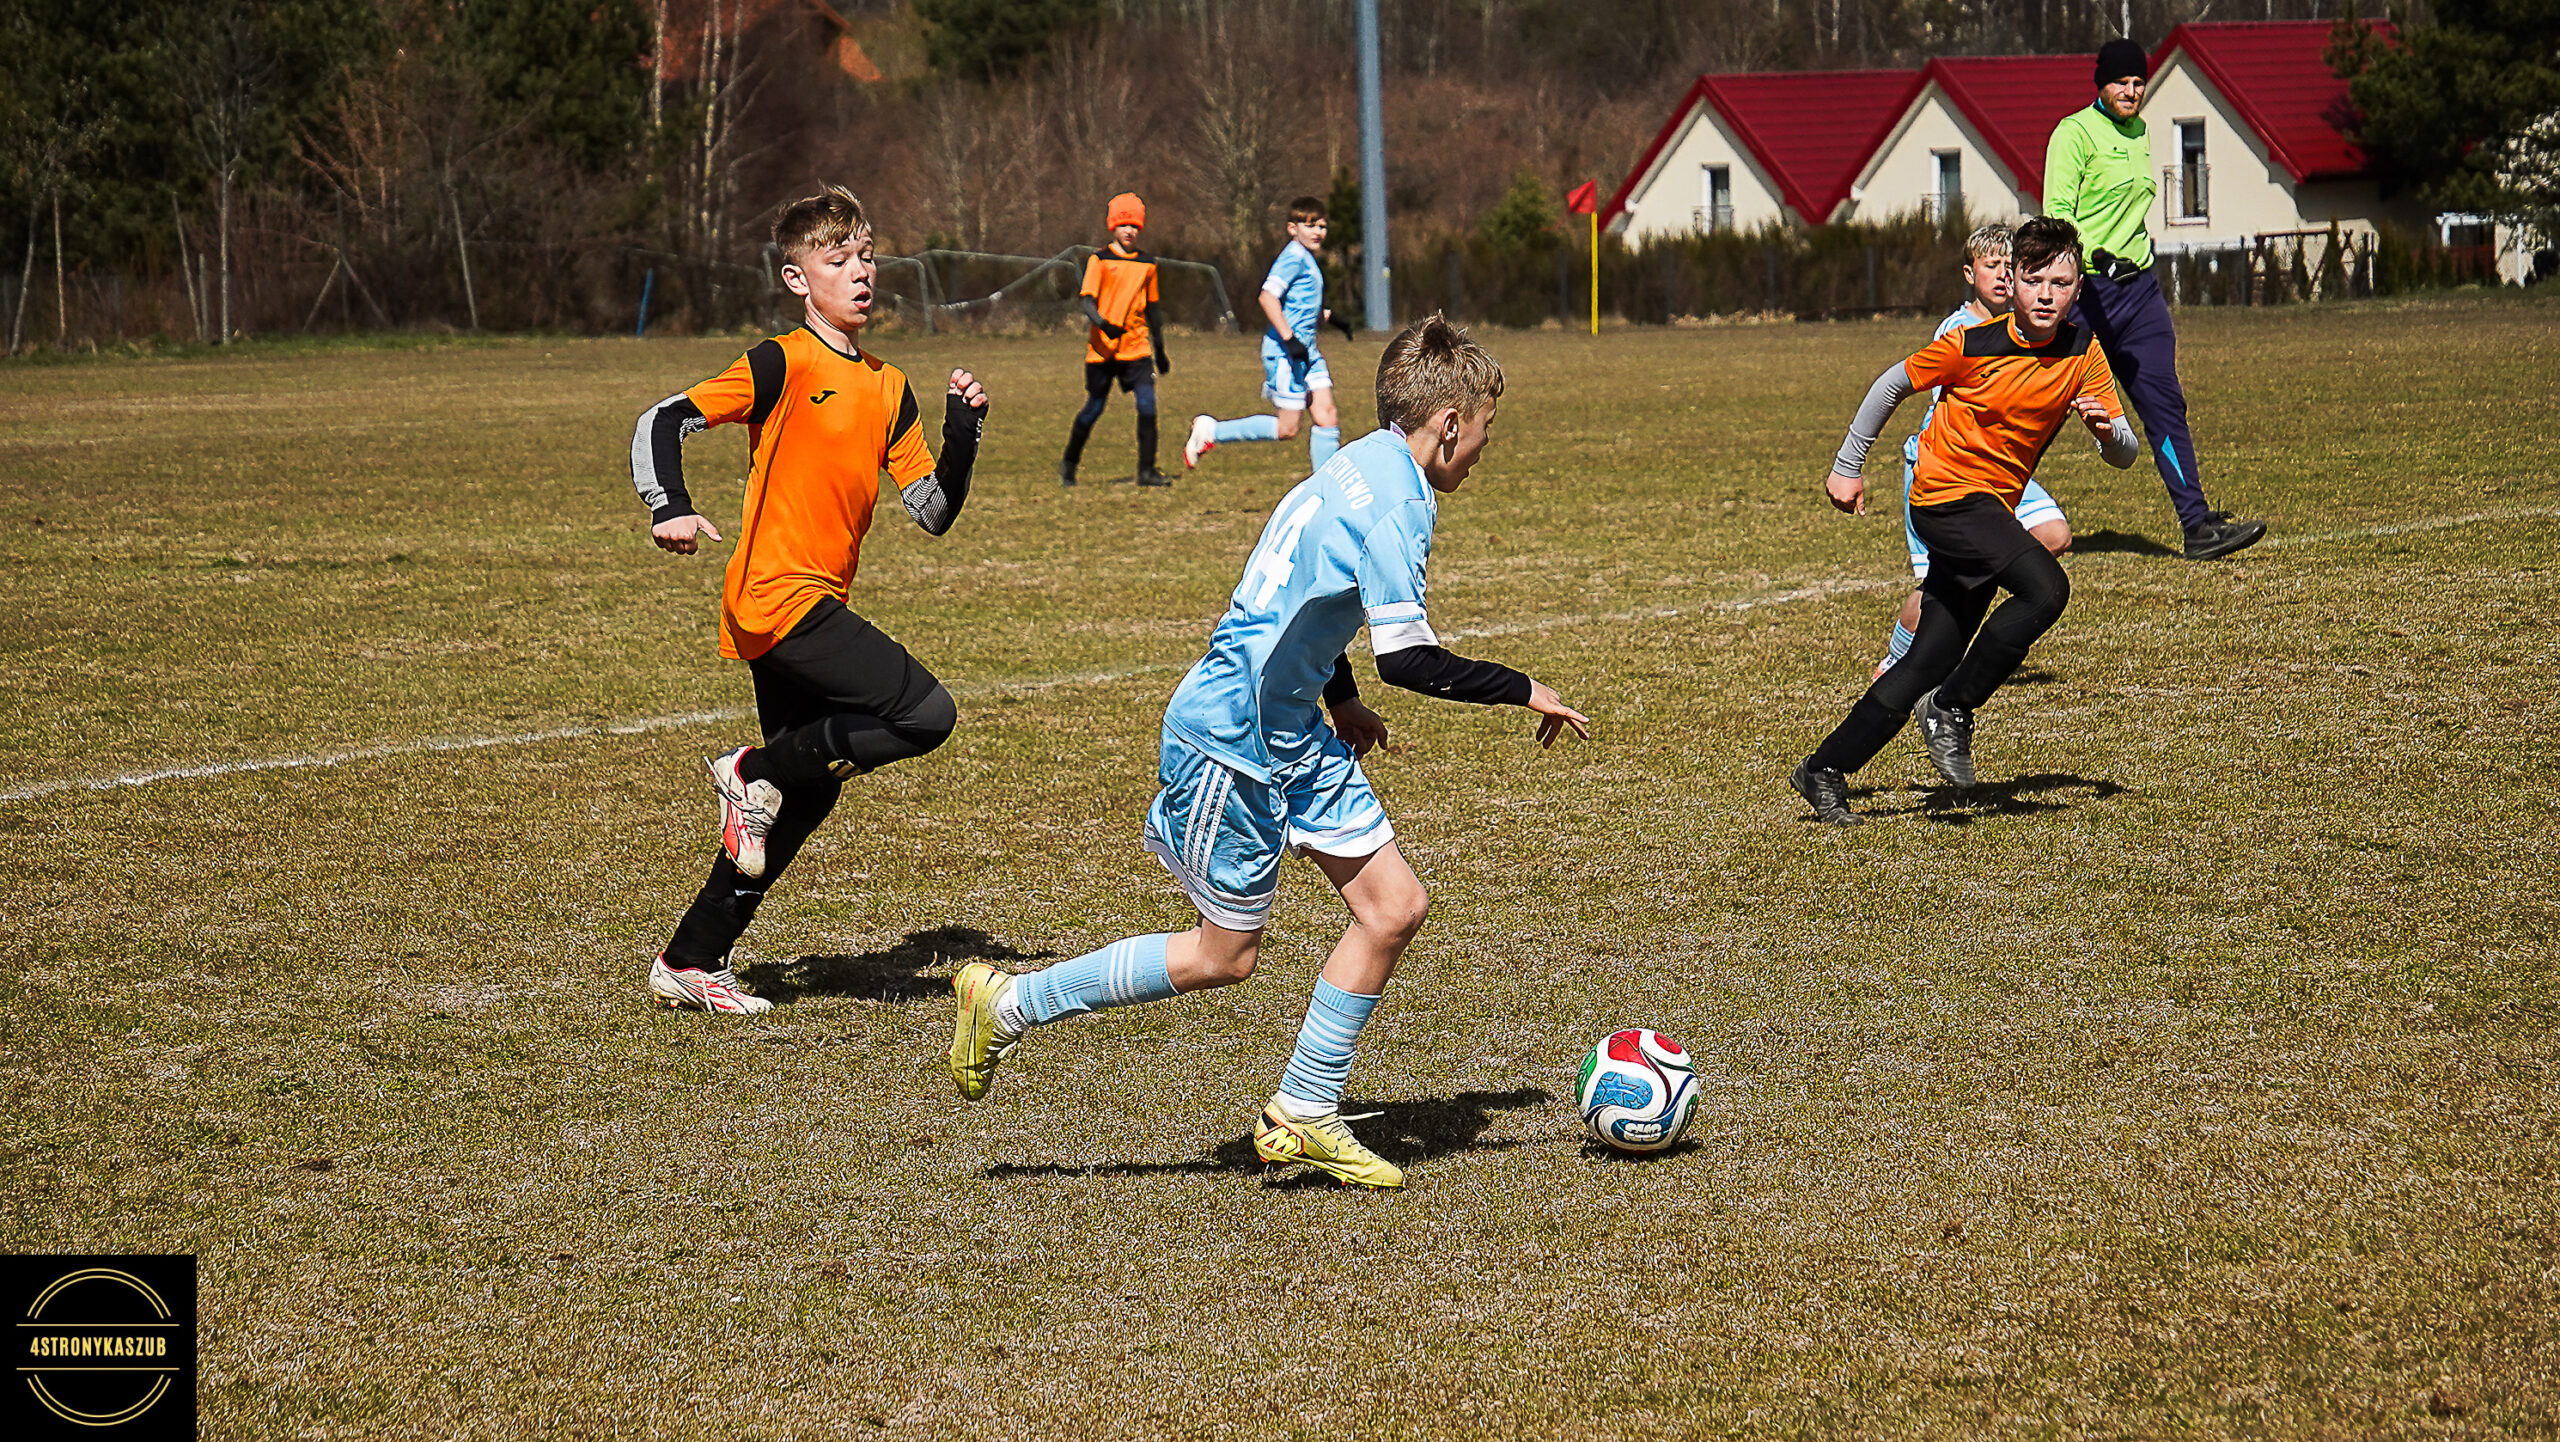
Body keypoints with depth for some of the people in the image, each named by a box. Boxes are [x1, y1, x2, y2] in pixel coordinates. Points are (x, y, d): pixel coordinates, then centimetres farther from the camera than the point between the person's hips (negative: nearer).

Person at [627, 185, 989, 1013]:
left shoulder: (888, 388, 14)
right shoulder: (783, 366, -7)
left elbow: (933, 511, 13)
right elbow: (662, 422, -11)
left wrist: (964, 430, -2)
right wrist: (670, 509, -27)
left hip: (815, 608, 8)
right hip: (778, 596, -8)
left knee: (805, 796, 12)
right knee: (926, 714, -18)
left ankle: (690, 963, 18)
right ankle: (757, 775, -3)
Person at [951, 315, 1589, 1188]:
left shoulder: (1364, 469, 9)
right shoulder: (1392, 505, -21)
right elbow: (1408, 659, -25)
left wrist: (1339, 699, 31)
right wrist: (1522, 692, -15)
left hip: (1292, 734, 10)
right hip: (1232, 739, -10)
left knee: (1395, 906, 4)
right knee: (1225, 954, 1)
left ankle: (1305, 1116, 12)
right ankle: (1010, 1003, 13)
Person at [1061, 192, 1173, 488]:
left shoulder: (1146, 263, 11)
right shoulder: (1099, 260, -2)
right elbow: (1086, 300, -10)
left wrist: (1160, 350, 24)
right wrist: (1102, 323, -30)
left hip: (1136, 346, 3)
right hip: (1102, 348, -3)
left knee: (1147, 406, -11)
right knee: (1094, 408, 4)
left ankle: (1147, 470, -6)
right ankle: (1069, 463, 24)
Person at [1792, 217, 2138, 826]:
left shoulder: (2083, 356, -2)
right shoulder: (1971, 346, -14)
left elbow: (2125, 455, -1)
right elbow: (1893, 384, 1)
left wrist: (2106, 429, -25)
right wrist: (1847, 467, 5)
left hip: (1993, 511, 6)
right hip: (1947, 494, -6)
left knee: (1928, 665, 5)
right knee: (2045, 588, -28)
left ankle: (1825, 771, 15)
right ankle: (1952, 709, -15)